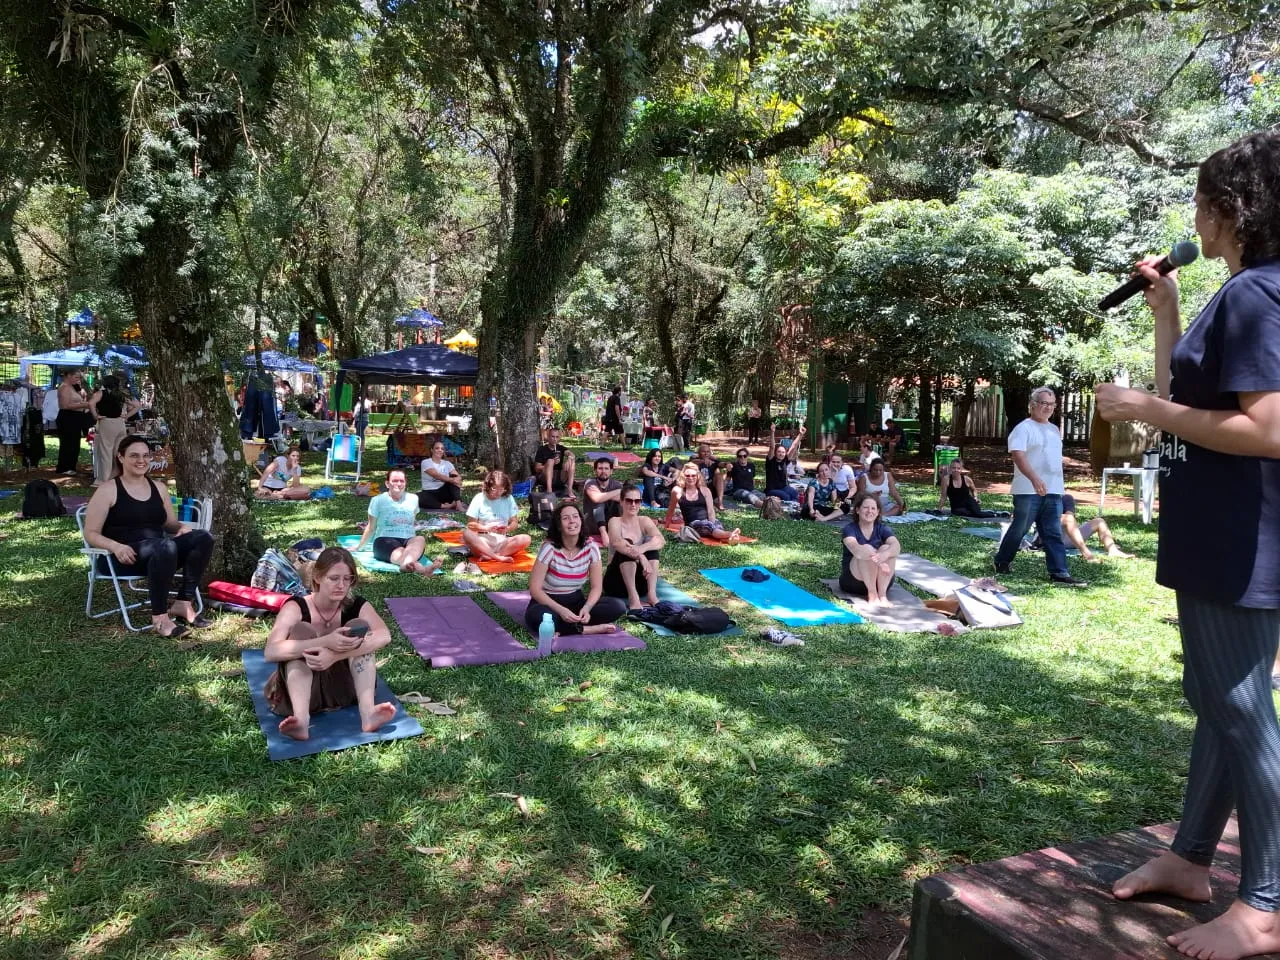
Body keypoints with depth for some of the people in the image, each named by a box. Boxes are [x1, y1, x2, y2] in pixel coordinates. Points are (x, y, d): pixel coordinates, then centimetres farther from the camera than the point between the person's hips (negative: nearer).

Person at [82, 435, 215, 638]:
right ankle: (159, 617, -31)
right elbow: (91, 534, -3)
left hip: (159, 550, 6)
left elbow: (170, 524, 25)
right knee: (165, 546, -39)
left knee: (203, 537, -20)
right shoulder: (108, 490, 1)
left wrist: (182, 527, 0)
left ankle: (183, 604, -18)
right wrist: (116, 546, -23)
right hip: (126, 556, -6)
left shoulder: (159, 488, 18)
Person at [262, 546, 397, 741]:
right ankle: (301, 719, -46)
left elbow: (384, 636, -28)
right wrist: (326, 641, -42)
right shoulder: (296, 607, -13)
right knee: (301, 631, -25)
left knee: (359, 626, -20)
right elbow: (270, 652, -30)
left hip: (342, 689, 2)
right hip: (298, 690, -1)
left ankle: (367, 712, -38)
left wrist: (334, 655, -41)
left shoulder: (356, 605, -8)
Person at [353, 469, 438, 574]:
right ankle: (420, 568, -74)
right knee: (400, 553, -39)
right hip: (385, 540, -3)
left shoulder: (413, 499, 15)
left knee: (420, 539, -36)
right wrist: (358, 547, 18)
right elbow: (371, 528, 15)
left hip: (408, 541, 3)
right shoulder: (378, 500, 7)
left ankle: (407, 564, -69)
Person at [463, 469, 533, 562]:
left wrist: (507, 529, -16)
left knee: (525, 539, -26)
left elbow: (514, 522, 6)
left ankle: (487, 556, -30)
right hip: (482, 541, -2)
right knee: (467, 533, -34)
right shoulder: (479, 498, 1)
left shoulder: (509, 499, 7)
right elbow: (471, 524, -1)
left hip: (502, 541, 2)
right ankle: (499, 558, -38)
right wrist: (486, 528, -20)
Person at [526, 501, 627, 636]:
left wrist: (586, 608, -25)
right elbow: (535, 589, -18)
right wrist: (561, 610, -30)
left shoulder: (591, 547, -9)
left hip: (576, 601, 4)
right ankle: (587, 629, -24)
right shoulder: (549, 549, -18)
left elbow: (596, 587, -4)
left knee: (618, 606, -18)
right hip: (550, 602, -3)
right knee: (536, 616, -39)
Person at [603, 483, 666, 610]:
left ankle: (651, 594, -28)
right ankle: (633, 597, -38)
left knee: (651, 544, -17)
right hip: (617, 581, -3)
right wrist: (640, 556, -48)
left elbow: (661, 540, -19)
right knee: (625, 547, -28)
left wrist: (642, 549, -41)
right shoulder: (615, 521, -7)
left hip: (639, 580, 3)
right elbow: (617, 543, -31)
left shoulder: (644, 521, 2)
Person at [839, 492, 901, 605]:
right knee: (867, 549, -28)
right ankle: (872, 595, -27)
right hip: (854, 579, -3)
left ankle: (882, 594, -29)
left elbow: (896, 546, -19)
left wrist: (884, 555, -44)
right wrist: (877, 560, -47)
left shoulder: (882, 528, 1)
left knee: (886, 549, -23)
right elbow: (855, 548, -30)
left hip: (880, 580, 3)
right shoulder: (850, 528, -7)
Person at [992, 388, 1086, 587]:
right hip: (1028, 490, -7)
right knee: (1019, 529, 3)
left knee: (1053, 533, 1)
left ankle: (1059, 573, -1)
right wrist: (1035, 479, -34)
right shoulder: (1024, 428, -8)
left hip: (1053, 491, 7)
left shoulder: (1054, 429, 18)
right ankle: (1002, 562, 21)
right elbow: (1018, 456, -21)